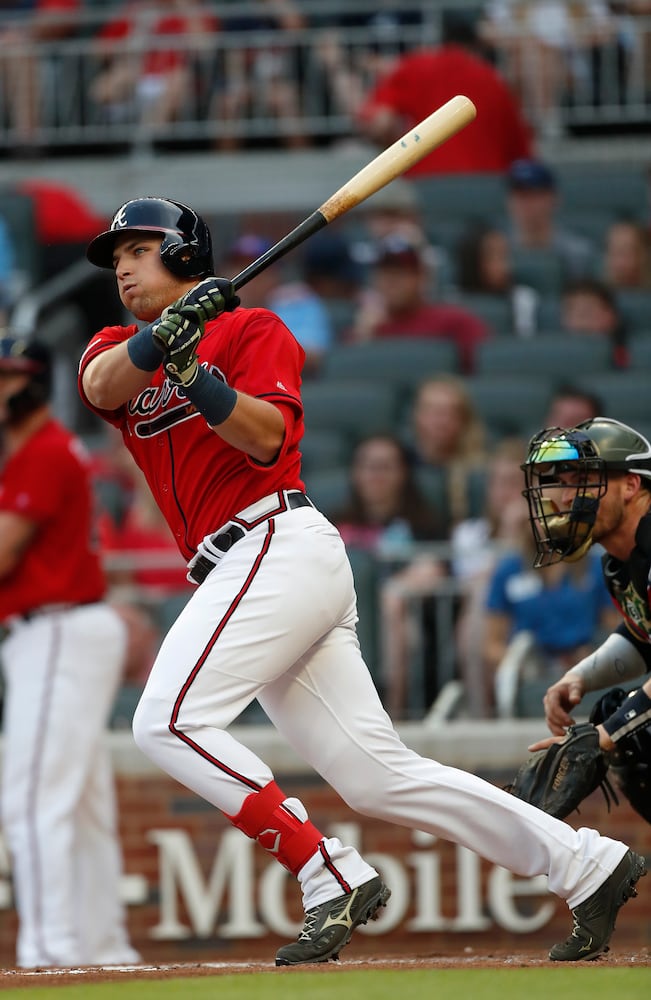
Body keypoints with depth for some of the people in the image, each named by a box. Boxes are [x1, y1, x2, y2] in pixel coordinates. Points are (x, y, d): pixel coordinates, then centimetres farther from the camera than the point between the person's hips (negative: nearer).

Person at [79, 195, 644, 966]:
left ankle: (332, 877, -21)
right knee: (378, 775, 1)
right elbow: (101, 385, -3)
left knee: (169, 722, -20)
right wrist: (160, 339, -21)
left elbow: (267, 438, -11)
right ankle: (588, 865, 3)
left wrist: (194, 375, -25)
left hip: (279, 547, -7)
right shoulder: (119, 351, 22)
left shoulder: (252, 330, 5)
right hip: (248, 579, 7)